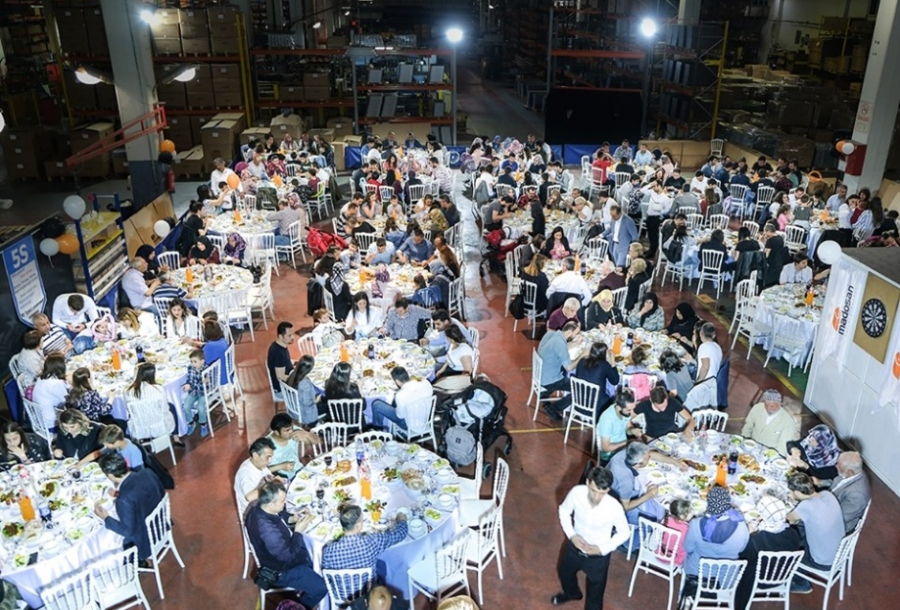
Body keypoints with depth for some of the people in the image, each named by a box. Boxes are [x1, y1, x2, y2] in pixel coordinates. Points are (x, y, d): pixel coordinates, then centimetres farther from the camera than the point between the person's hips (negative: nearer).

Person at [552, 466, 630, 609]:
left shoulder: (615, 508, -34)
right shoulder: (576, 492, -28)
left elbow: (624, 532, -14)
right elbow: (564, 510, -6)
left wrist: (602, 549, -22)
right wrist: (571, 535, -17)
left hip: (598, 556, -4)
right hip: (575, 547, 4)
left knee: (595, 594, 18)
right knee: (564, 573, 33)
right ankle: (571, 593, 67)